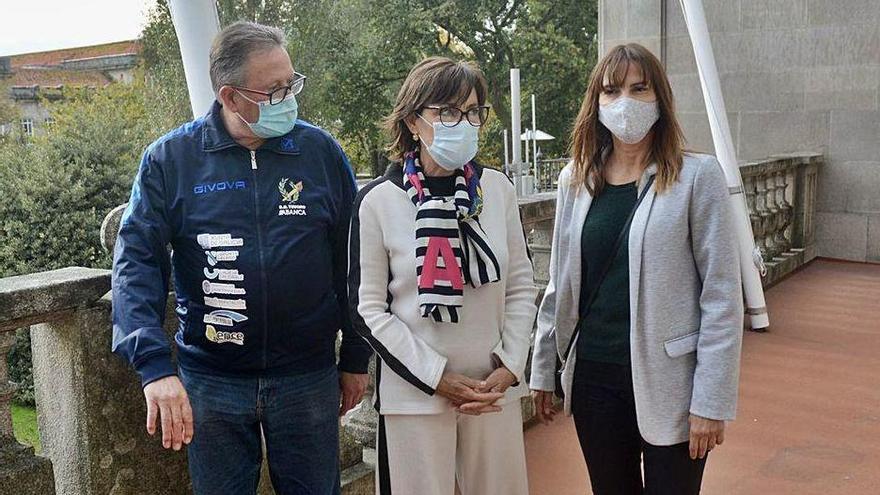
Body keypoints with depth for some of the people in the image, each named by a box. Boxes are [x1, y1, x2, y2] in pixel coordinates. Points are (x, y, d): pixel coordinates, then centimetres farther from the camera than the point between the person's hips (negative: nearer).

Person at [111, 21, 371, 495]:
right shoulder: (170, 159, -6)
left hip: (309, 377, 1)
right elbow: (136, 260, -11)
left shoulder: (320, 151, -2)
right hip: (211, 381, 0)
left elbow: (351, 260, 3)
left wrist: (356, 358, 6)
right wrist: (155, 364, -24)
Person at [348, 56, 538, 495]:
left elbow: (521, 286, 7)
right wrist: (437, 379, -10)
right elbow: (368, 309, -7)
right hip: (415, 392, -3)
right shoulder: (377, 201, -8)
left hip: (495, 388, 3)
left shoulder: (497, 188, 0)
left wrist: (510, 366, -3)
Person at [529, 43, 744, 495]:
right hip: (593, 378, 4)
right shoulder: (576, 179, 4)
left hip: (668, 385, -4)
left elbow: (721, 296, -10)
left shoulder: (697, 176, -8)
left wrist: (712, 401, -13)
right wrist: (543, 369, 10)